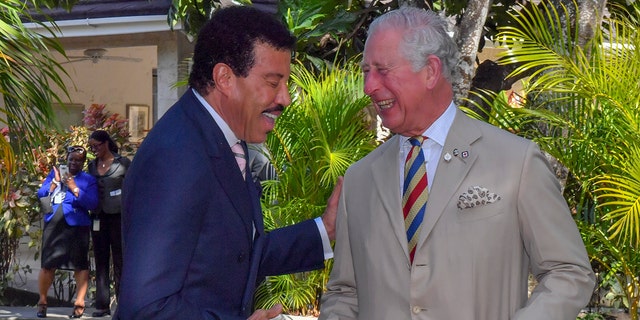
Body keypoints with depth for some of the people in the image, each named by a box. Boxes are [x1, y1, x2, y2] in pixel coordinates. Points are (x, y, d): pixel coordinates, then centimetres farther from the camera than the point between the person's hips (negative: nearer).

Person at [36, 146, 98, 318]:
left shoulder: (88, 179, 7)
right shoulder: (55, 173, 16)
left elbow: (92, 203, -7)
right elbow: (41, 195, 9)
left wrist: (74, 188, -14)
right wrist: (55, 182, -5)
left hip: (77, 226, -2)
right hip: (53, 225, 2)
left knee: (80, 265, -3)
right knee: (47, 265, -1)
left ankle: (79, 303, 2)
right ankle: (42, 301, 12)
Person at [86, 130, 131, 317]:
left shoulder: (123, 163, -3)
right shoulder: (92, 166, 11)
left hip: (118, 217, -5)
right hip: (99, 217, 5)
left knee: (119, 261, -2)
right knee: (101, 261, 4)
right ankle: (102, 304, 6)